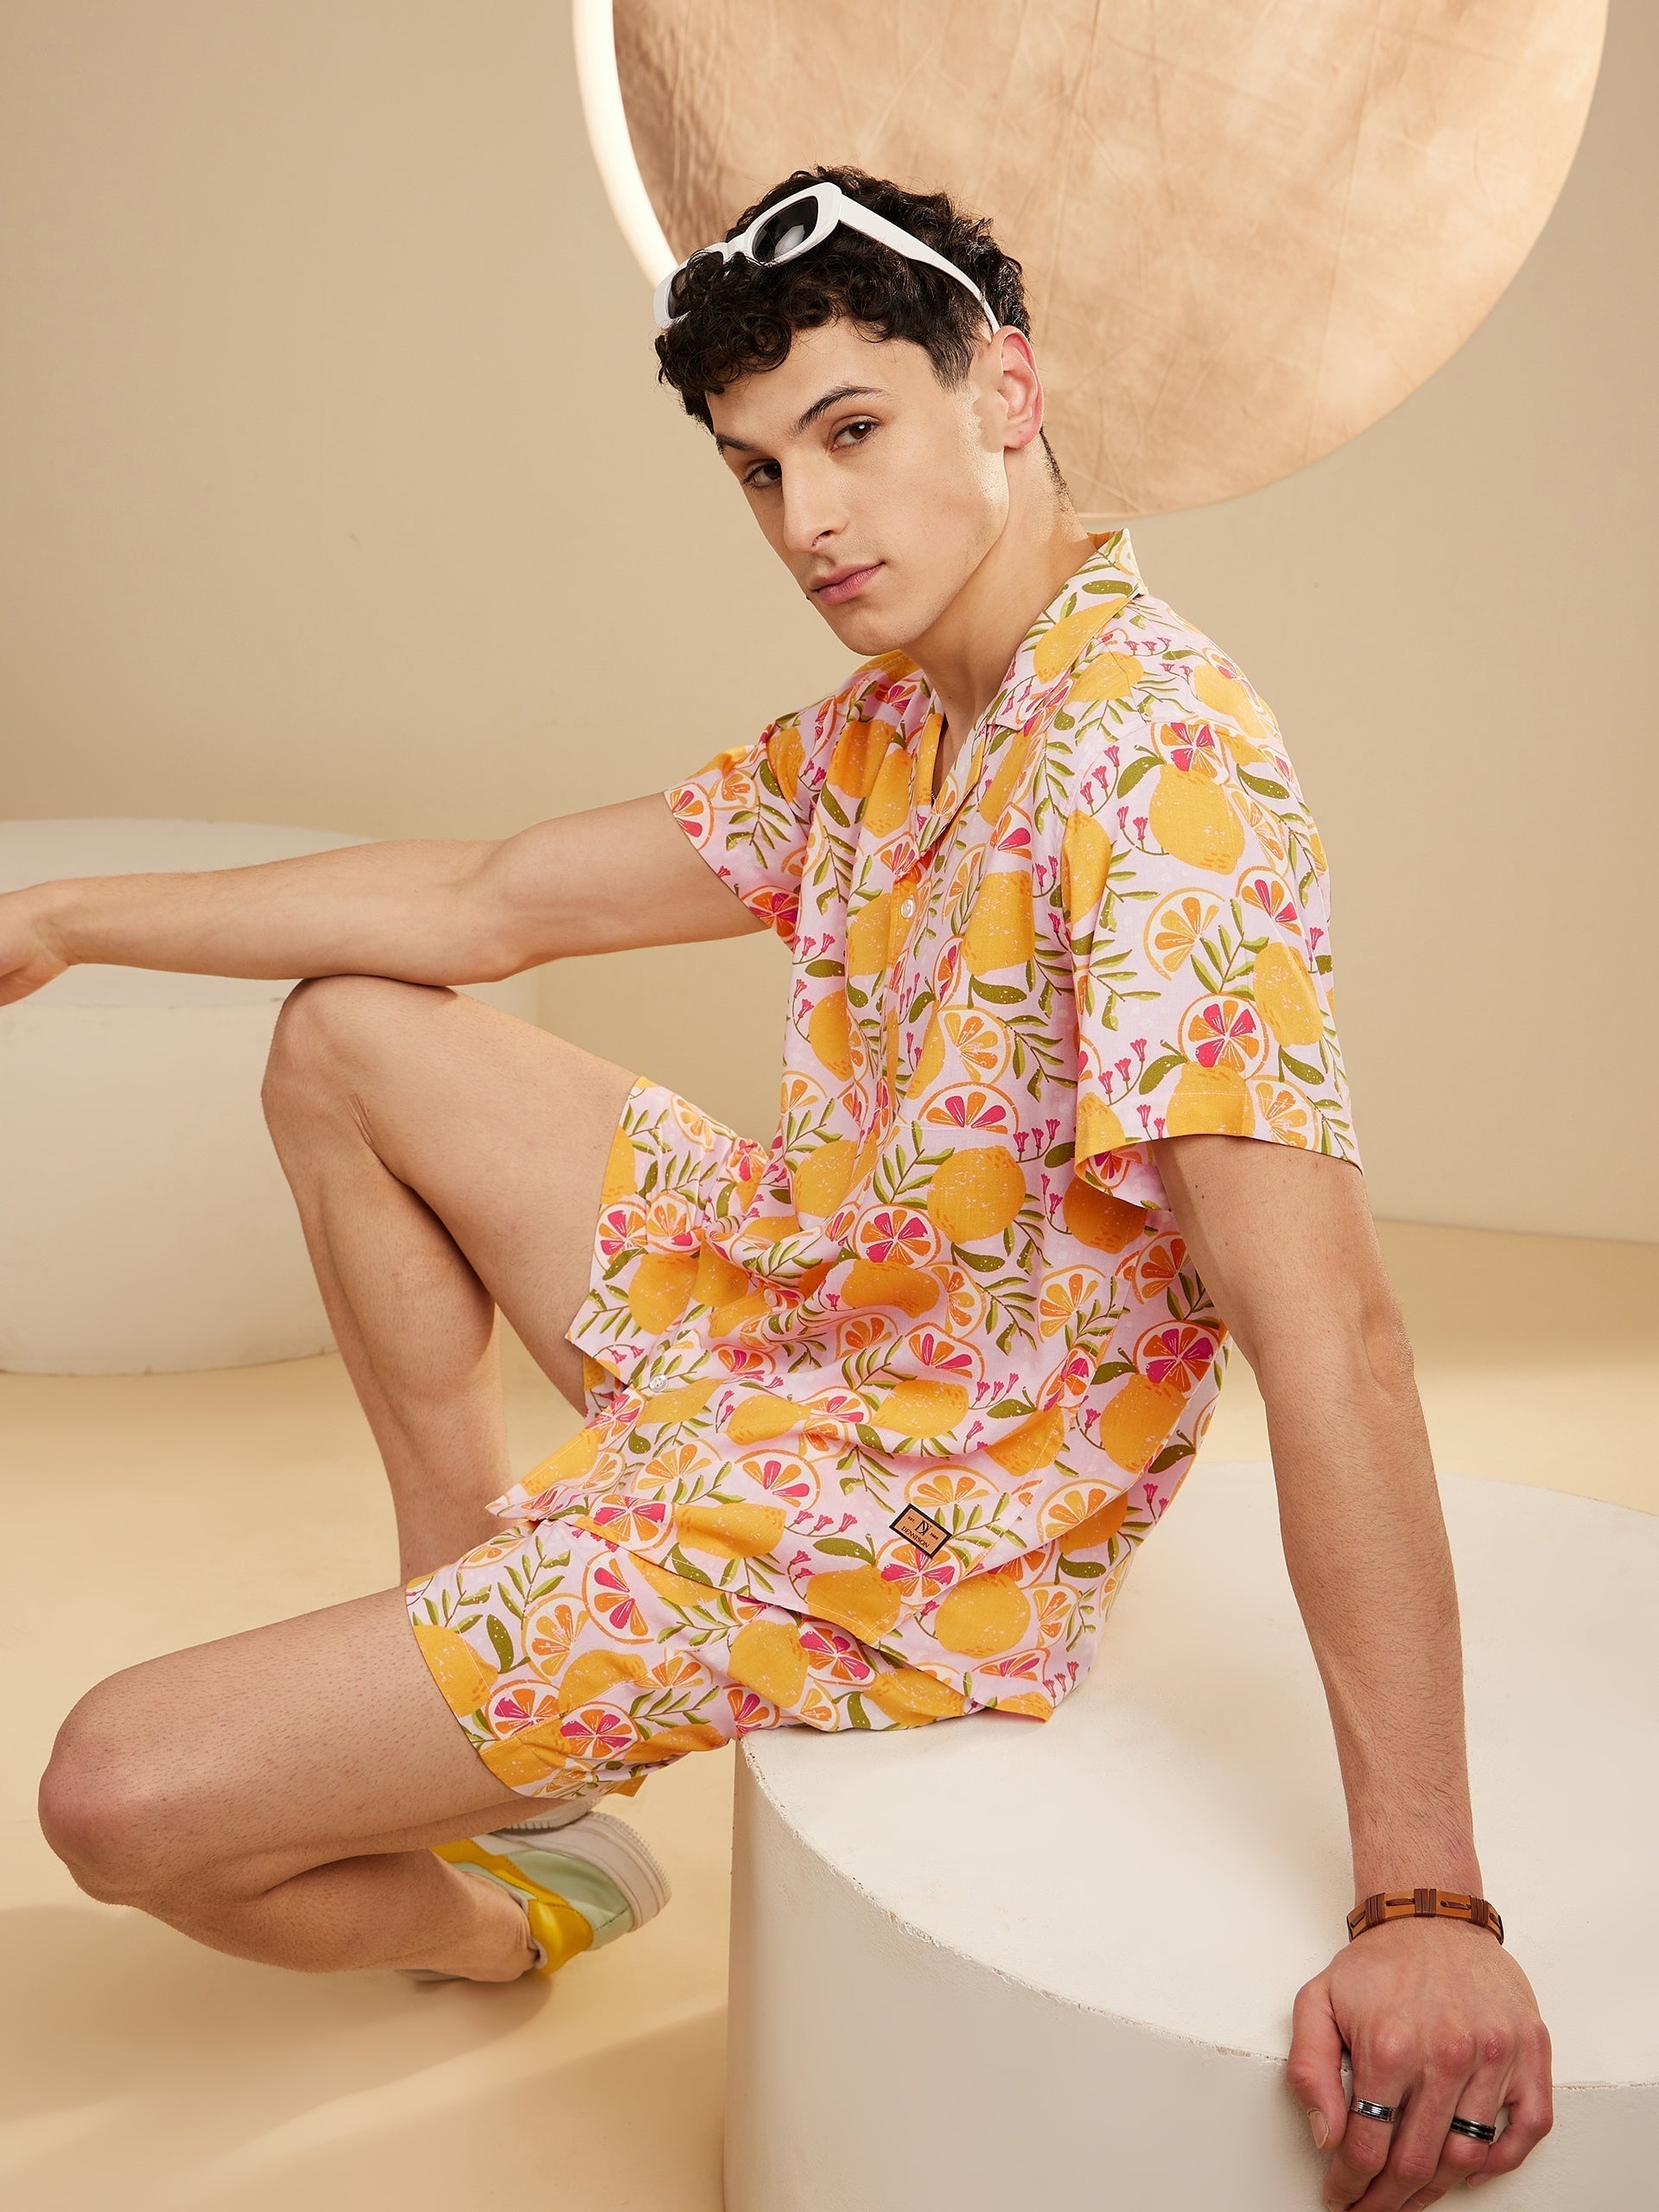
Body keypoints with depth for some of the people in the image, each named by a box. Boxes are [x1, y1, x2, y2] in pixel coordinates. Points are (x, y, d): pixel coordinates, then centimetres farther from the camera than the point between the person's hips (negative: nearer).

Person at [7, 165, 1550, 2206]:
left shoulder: (1154, 750, -25)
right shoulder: (874, 734, 5)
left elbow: (1323, 1322, -33)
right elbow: (491, 905, 11)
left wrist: (1424, 1902, -36)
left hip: (924, 1519, -9)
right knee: (353, 1037, 18)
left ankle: (520, 1902, 22)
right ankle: (466, 1624, 22)